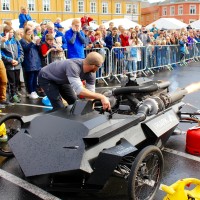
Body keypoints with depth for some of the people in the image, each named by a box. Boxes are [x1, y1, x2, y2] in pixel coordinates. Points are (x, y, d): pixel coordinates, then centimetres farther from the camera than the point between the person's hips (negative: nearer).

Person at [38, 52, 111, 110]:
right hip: (46, 78, -7)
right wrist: (101, 97, -54)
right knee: (59, 107, -15)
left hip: (60, 79, 7)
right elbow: (79, 90, -50)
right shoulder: (73, 66, -43)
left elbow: (91, 92, -16)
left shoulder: (90, 73, -20)